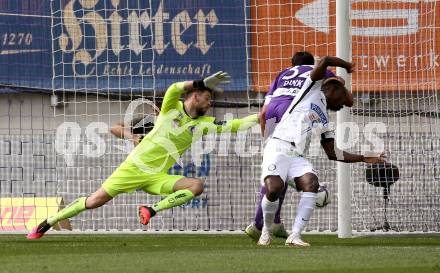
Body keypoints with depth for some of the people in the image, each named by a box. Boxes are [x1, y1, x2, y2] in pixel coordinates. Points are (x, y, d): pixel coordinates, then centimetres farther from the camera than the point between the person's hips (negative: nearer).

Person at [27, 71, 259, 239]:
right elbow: (174, 89, -24)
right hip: (135, 167, -4)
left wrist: (261, 117, -4)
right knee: (95, 201, -10)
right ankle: (46, 224, 4)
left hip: (156, 177, 4)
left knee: (197, 185, -19)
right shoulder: (172, 110, -4)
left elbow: (233, 126, 4)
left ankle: (153, 210, -19)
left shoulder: (203, 124, 8)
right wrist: (204, 83, -27)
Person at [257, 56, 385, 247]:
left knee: (311, 183, -22)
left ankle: (294, 236, -23)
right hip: (279, 147, -7)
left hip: (298, 157, 7)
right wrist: (346, 66, 12)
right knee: (274, 189, -27)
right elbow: (324, 62, -3)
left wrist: (364, 158, 32)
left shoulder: (324, 122, 27)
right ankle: (266, 230, 2)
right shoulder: (314, 88, 10)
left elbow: (332, 153, 30)